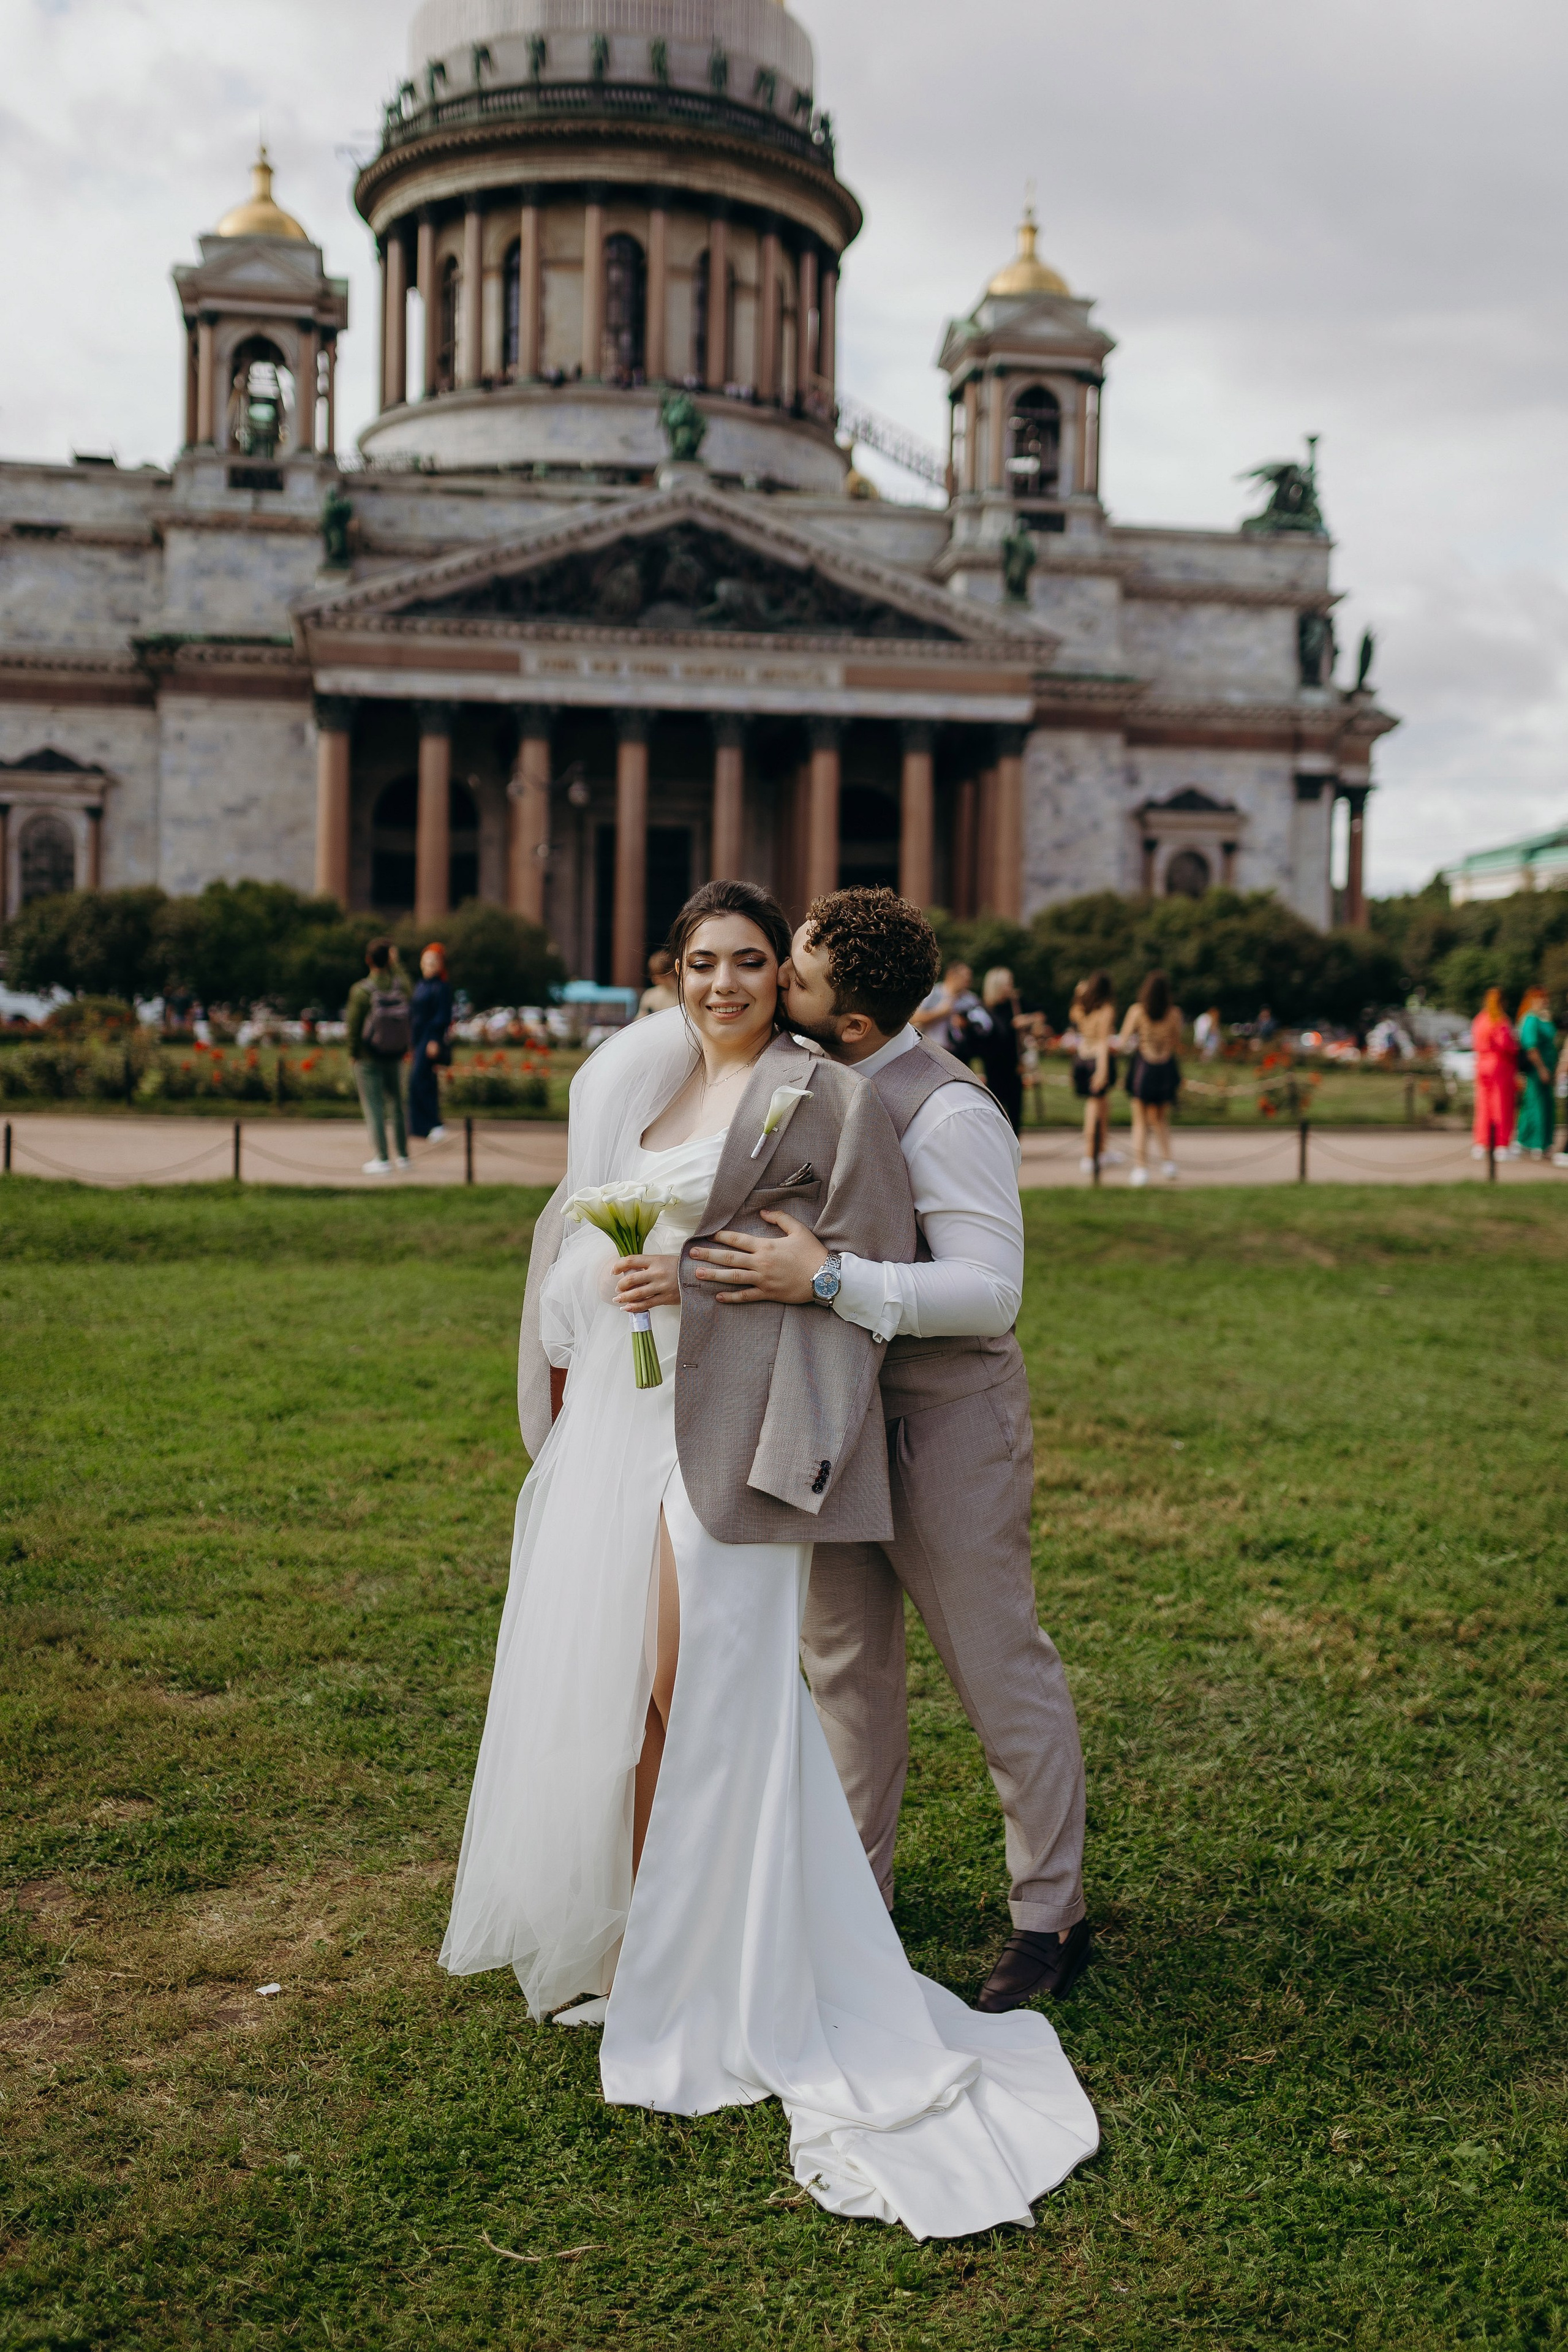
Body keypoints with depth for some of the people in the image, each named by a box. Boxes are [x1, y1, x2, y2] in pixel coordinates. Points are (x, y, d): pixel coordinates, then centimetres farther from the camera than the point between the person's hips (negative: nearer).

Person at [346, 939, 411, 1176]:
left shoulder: (361, 991, -17)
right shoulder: (400, 985, -6)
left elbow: (354, 1026, -13)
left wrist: (352, 1053, 0)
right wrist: (395, 963, 25)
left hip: (368, 1058, -4)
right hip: (395, 1057, 4)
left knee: (374, 1107, -1)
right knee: (396, 1104, 17)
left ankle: (382, 1160, -3)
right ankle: (403, 1155, 24)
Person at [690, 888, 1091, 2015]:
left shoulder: (946, 1112, -22)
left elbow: (990, 1290, -28)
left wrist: (827, 1280, -37)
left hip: (942, 1424, -8)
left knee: (1002, 1669, 6)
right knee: (845, 1661, 16)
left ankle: (1052, 1917, 21)